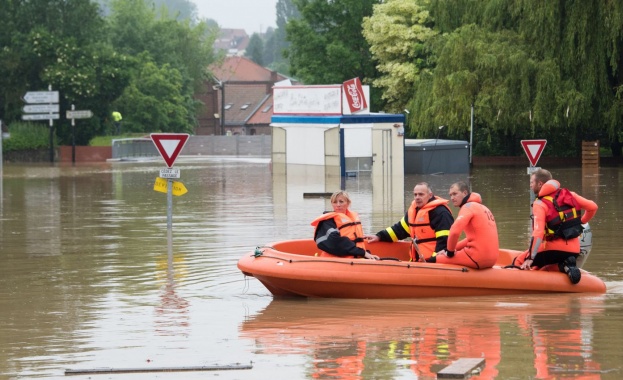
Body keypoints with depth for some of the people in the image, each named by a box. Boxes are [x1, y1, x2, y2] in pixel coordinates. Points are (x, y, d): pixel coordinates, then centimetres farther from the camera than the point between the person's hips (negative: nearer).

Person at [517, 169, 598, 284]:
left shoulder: (540, 204, -10)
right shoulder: (568, 194, 7)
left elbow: (538, 233, -21)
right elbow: (592, 207, 8)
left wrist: (530, 259, -24)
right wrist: (581, 221, 28)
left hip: (556, 249, -7)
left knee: (520, 263, -4)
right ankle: (568, 267, 1)